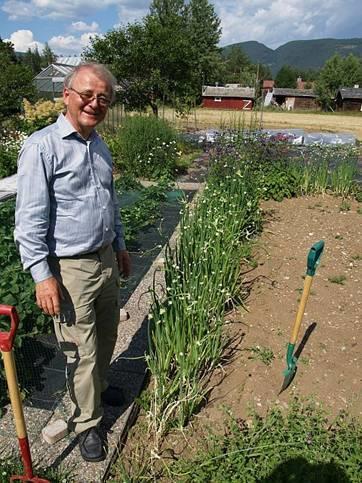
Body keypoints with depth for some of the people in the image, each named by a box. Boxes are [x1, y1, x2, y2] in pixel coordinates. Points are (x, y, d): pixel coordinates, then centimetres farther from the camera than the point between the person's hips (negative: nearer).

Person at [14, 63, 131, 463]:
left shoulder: (99, 146, 9)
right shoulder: (42, 146, -15)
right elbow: (30, 220, -16)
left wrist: (119, 245, 21)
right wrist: (42, 276, -18)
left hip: (106, 260, 7)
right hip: (70, 269, -7)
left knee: (107, 337, 22)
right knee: (82, 352, 6)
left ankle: (98, 387, 49)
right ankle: (87, 424, 30)